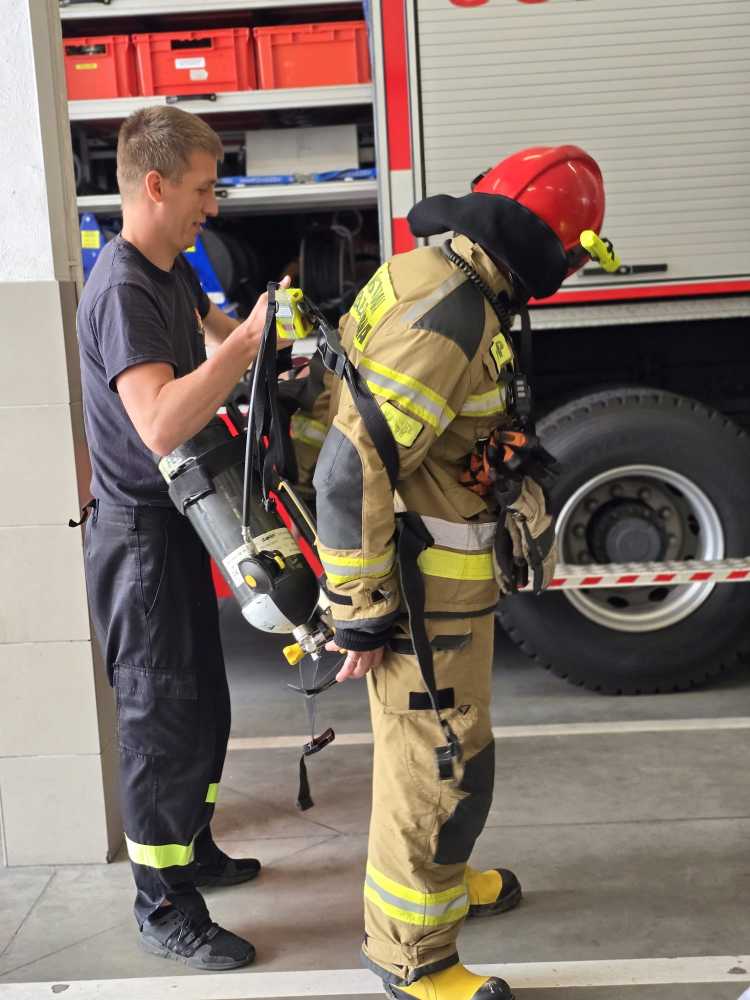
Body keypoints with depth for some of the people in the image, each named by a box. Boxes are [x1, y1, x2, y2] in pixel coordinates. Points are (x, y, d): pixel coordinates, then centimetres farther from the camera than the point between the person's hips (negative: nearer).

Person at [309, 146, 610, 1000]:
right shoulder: (447, 313, -25)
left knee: (436, 749, 26)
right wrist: (362, 614, -21)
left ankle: (435, 876, 46)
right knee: (440, 766, 3)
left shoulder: (442, 280, 7)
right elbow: (351, 468, -29)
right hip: (424, 590, -10)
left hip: (440, 576, 10)